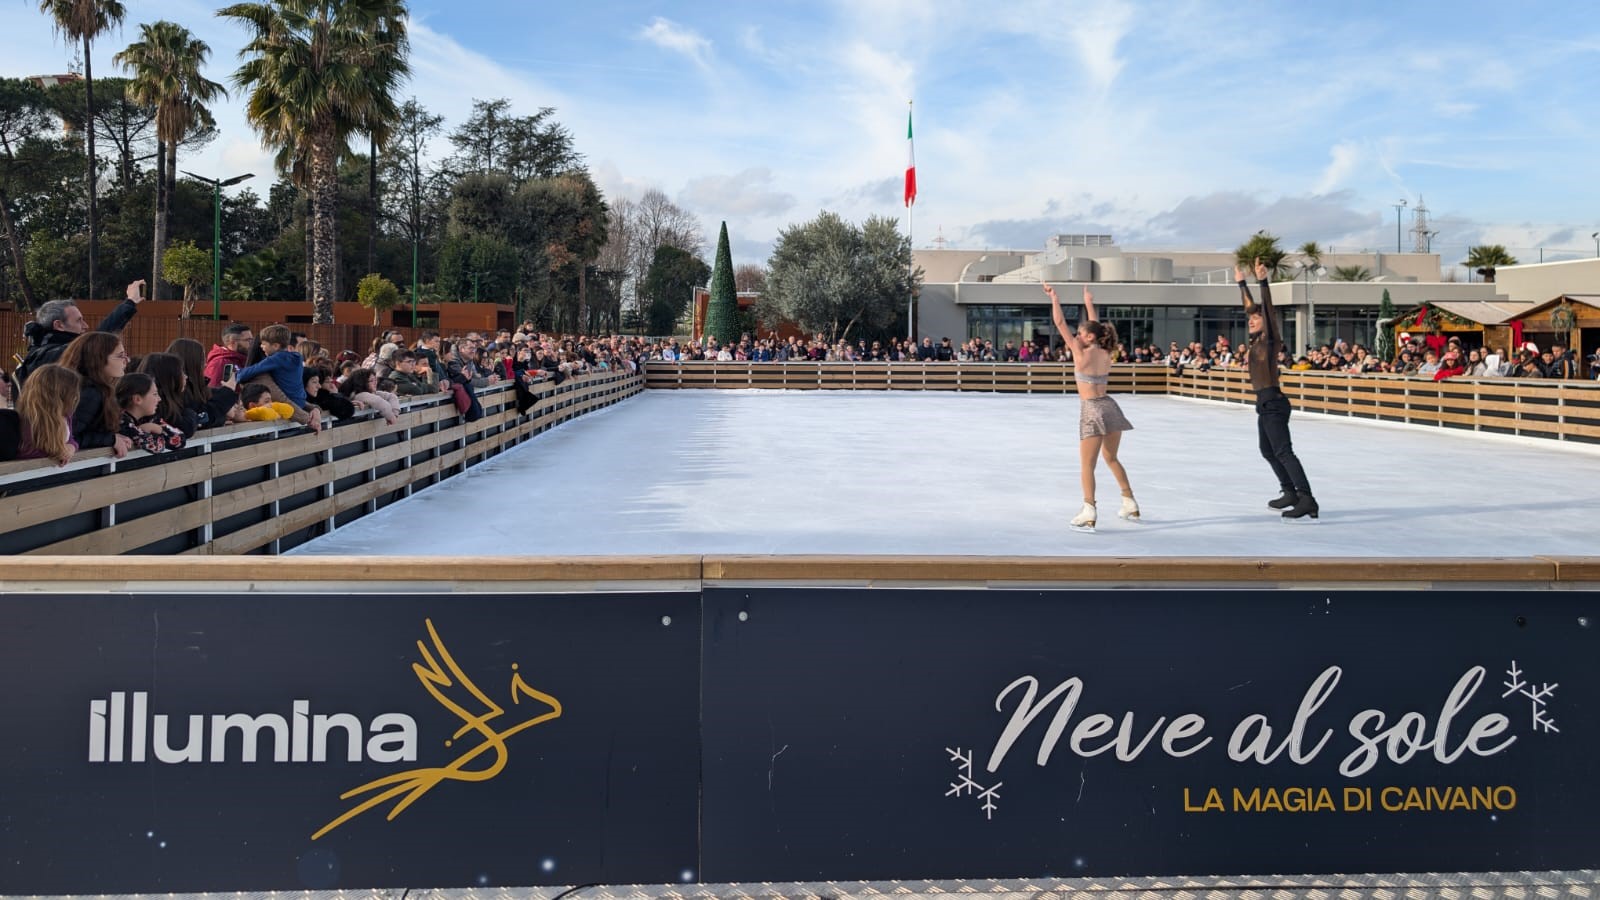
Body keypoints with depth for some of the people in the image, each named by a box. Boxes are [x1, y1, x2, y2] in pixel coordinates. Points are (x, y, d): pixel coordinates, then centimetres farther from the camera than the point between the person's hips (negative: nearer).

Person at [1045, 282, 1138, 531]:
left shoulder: (1083, 353, -10)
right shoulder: (1105, 353, 7)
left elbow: (1060, 323, -7)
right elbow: (1096, 327, 24)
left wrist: (1054, 298, -1)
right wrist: (1089, 303, 34)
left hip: (1092, 410, -7)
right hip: (1109, 407, 7)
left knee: (1087, 464, -3)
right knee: (1111, 458, 21)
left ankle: (1088, 514, -8)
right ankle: (1130, 505, 26)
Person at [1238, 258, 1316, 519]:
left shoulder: (1271, 339, -7)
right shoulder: (1256, 340, 12)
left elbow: (1268, 309, -20)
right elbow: (1250, 307, 23)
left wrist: (1263, 281, -29)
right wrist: (1241, 283, 29)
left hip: (1273, 402, -10)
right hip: (1265, 402, 10)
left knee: (1283, 451, -18)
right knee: (1268, 451, 19)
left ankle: (1306, 499, -26)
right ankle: (1290, 493, 29)